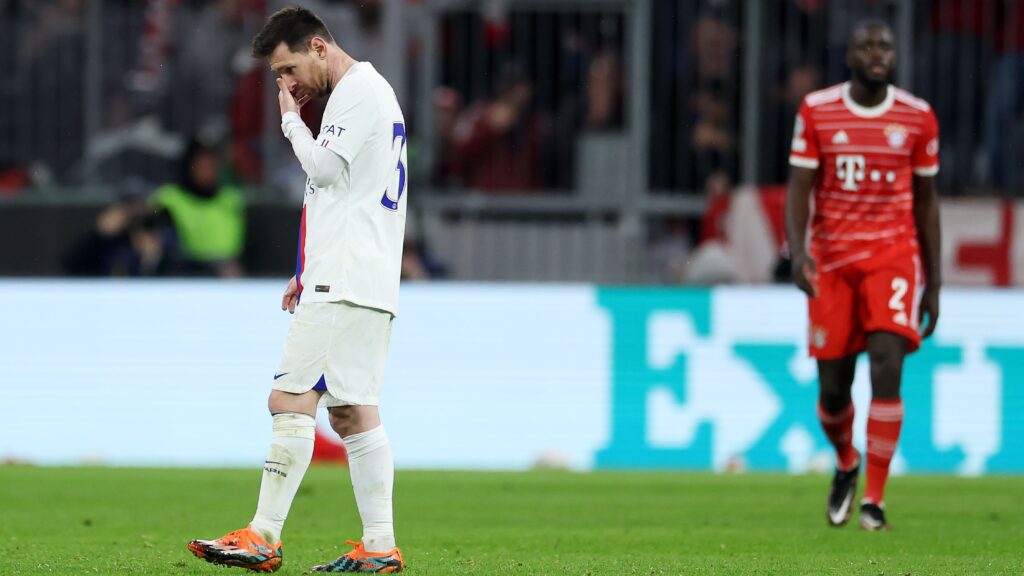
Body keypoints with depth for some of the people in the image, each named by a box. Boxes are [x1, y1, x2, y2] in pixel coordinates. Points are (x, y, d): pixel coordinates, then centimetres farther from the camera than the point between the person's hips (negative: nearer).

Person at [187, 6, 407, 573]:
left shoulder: (358, 90, -8)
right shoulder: (370, 91, 23)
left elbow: (325, 167, -17)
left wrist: (291, 116, -2)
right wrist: (310, 270, 24)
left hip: (343, 284, -10)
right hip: (363, 285, 10)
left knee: (291, 399, -12)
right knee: (352, 413, 7)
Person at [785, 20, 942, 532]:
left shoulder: (918, 118, 1)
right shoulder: (816, 111, 0)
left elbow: (926, 202, 8)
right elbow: (798, 189, -3)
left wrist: (933, 284, 8)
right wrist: (797, 252, -21)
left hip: (894, 256, -1)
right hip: (831, 260, 1)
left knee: (887, 366, -19)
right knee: (833, 388, 3)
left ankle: (874, 500, -12)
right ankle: (845, 465, 37)